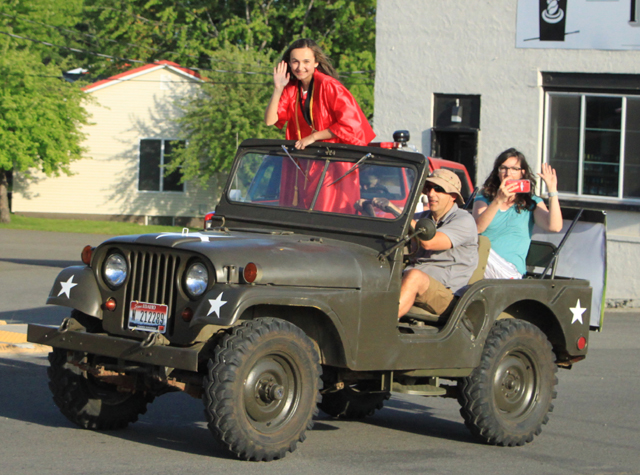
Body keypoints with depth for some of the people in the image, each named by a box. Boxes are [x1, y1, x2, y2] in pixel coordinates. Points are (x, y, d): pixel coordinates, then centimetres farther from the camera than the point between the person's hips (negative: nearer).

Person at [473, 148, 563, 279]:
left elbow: (554, 227, -2)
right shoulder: (484, 198, 19)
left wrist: (552, 190, -6)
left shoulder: (531, 203, 18)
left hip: (511, 270, -2)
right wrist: (499, 200, -18)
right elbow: (477, 228, -4)